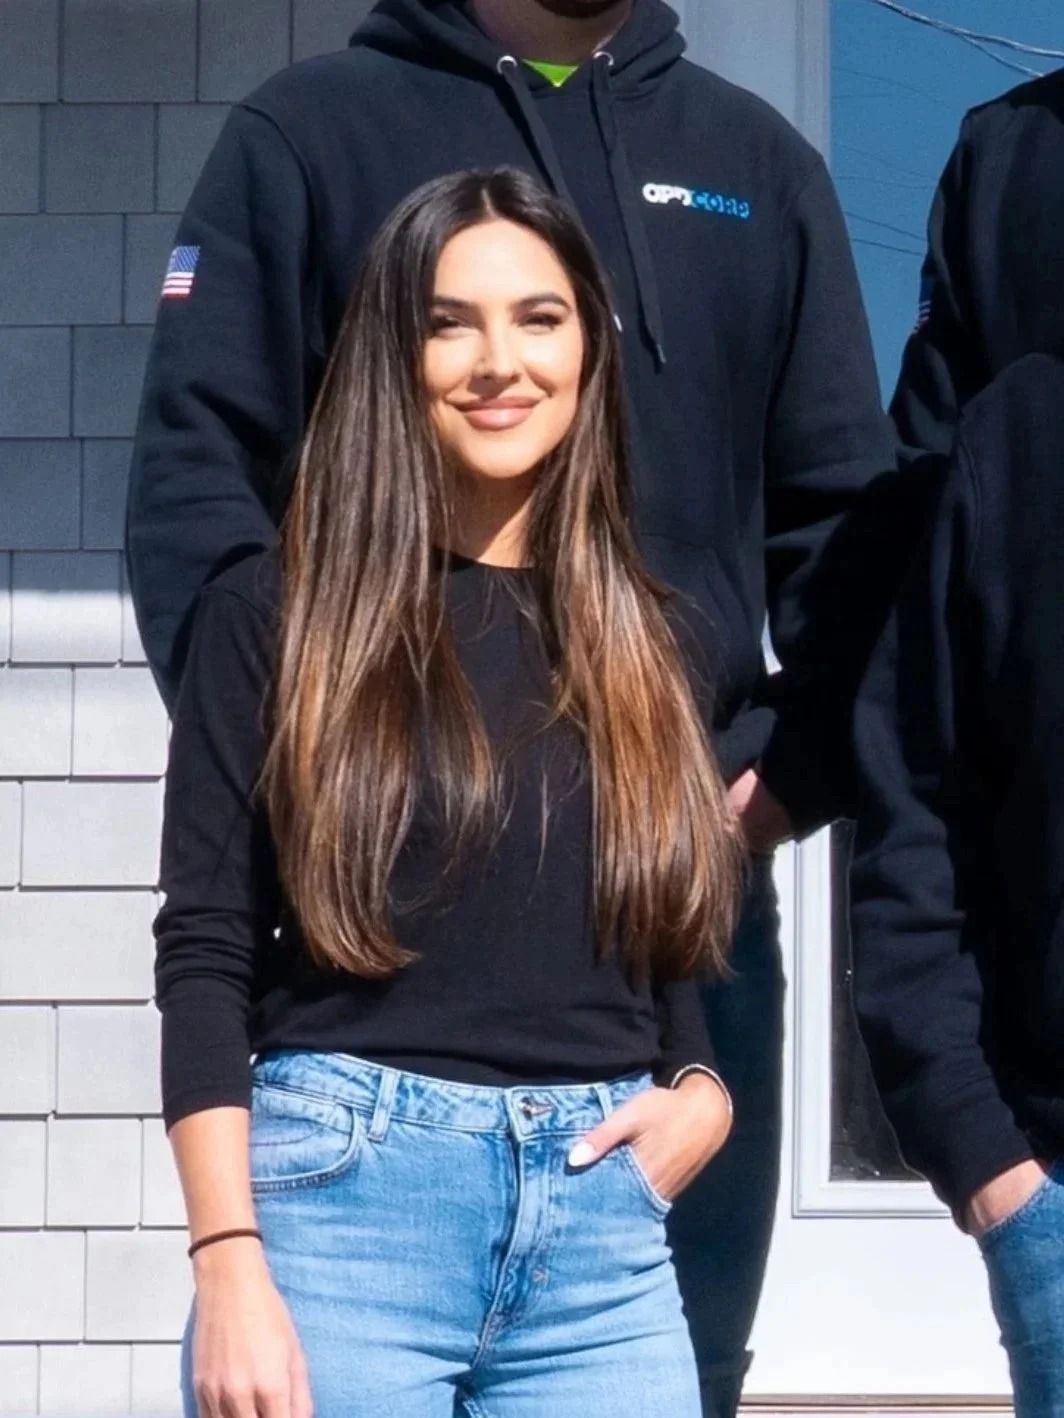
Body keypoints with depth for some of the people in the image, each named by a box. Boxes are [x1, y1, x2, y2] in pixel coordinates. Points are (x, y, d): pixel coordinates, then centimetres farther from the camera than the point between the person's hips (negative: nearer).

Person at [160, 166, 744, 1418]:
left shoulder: (658, 646, 14)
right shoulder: (276, 619, 2)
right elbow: (205, 954, -3)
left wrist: (702, 1092, 1)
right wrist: (229, 1267, -11)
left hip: (603, 1222, 4)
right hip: (344, 1192, -3)